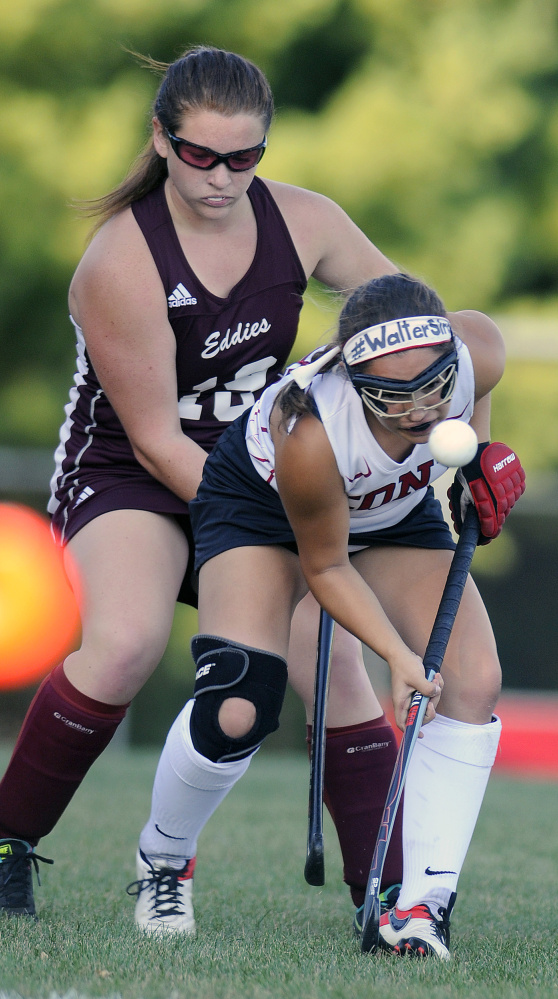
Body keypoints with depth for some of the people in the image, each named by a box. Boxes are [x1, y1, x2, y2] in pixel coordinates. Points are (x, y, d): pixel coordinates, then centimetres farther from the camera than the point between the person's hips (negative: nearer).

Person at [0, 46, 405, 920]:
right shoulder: (121, 263, -23)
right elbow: (156, 442, -20)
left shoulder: (303, 222, -8)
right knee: (126, 641, -31)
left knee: (331, 657, -13)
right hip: (125, 478, -5)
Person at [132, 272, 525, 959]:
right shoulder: (308, 436, -44)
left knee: (473, 683, -16)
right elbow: (325, 569, -24)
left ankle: (424, 905, -12)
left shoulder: (478, 351, -33)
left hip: (399, 511, 5)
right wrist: (398, 656, -30)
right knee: (236, 711, -21)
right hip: (260, 506, -5)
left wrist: (480, 452, -11)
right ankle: (163, 859, 10)